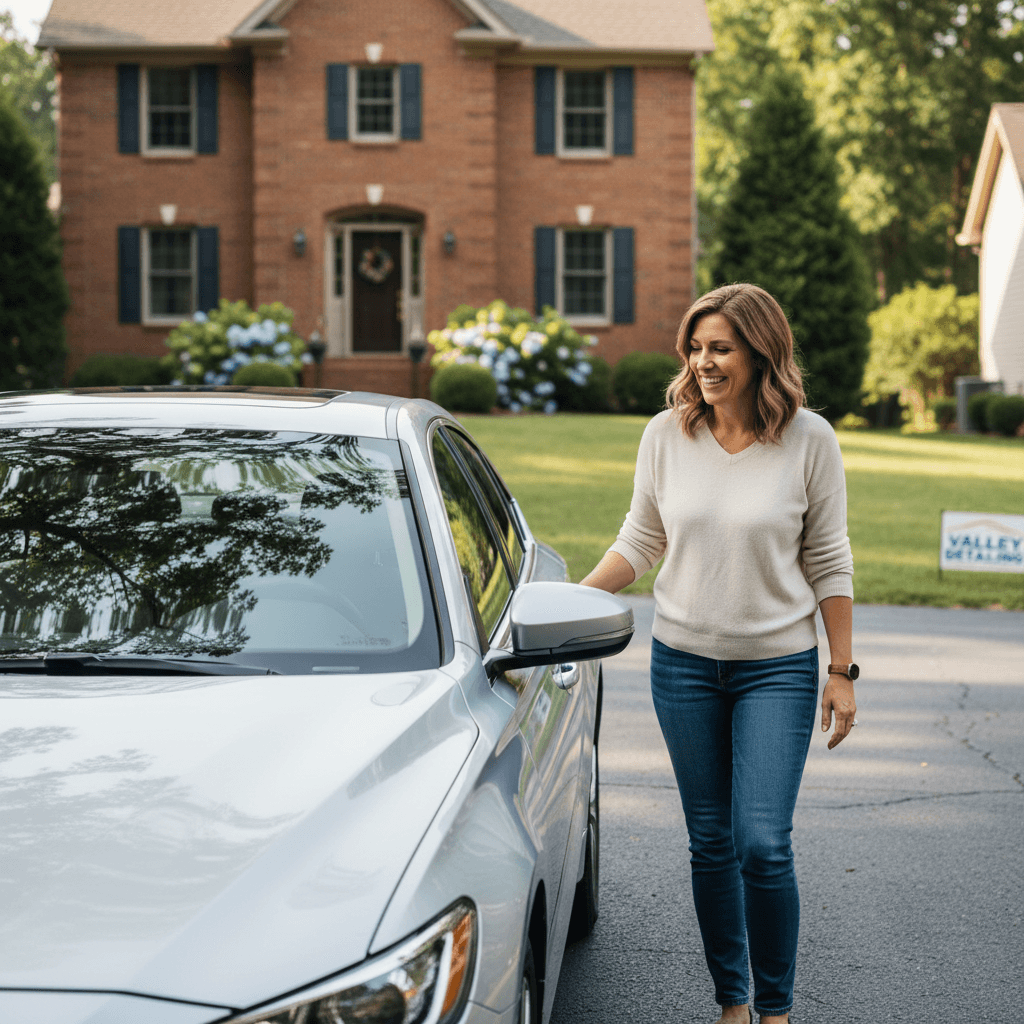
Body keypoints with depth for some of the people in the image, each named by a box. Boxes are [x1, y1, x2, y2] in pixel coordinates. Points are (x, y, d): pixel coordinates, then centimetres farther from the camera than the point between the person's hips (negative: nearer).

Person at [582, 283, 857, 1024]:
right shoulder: (666, 434, -3)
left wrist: (843, 672, -1)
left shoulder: (809, 439, -8)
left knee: (763, 844, -9)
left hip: (778, 667, -2)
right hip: (684, 663, 3)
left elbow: (828, 562, -2)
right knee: (710, 843, 10)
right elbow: (639, 542, 7)